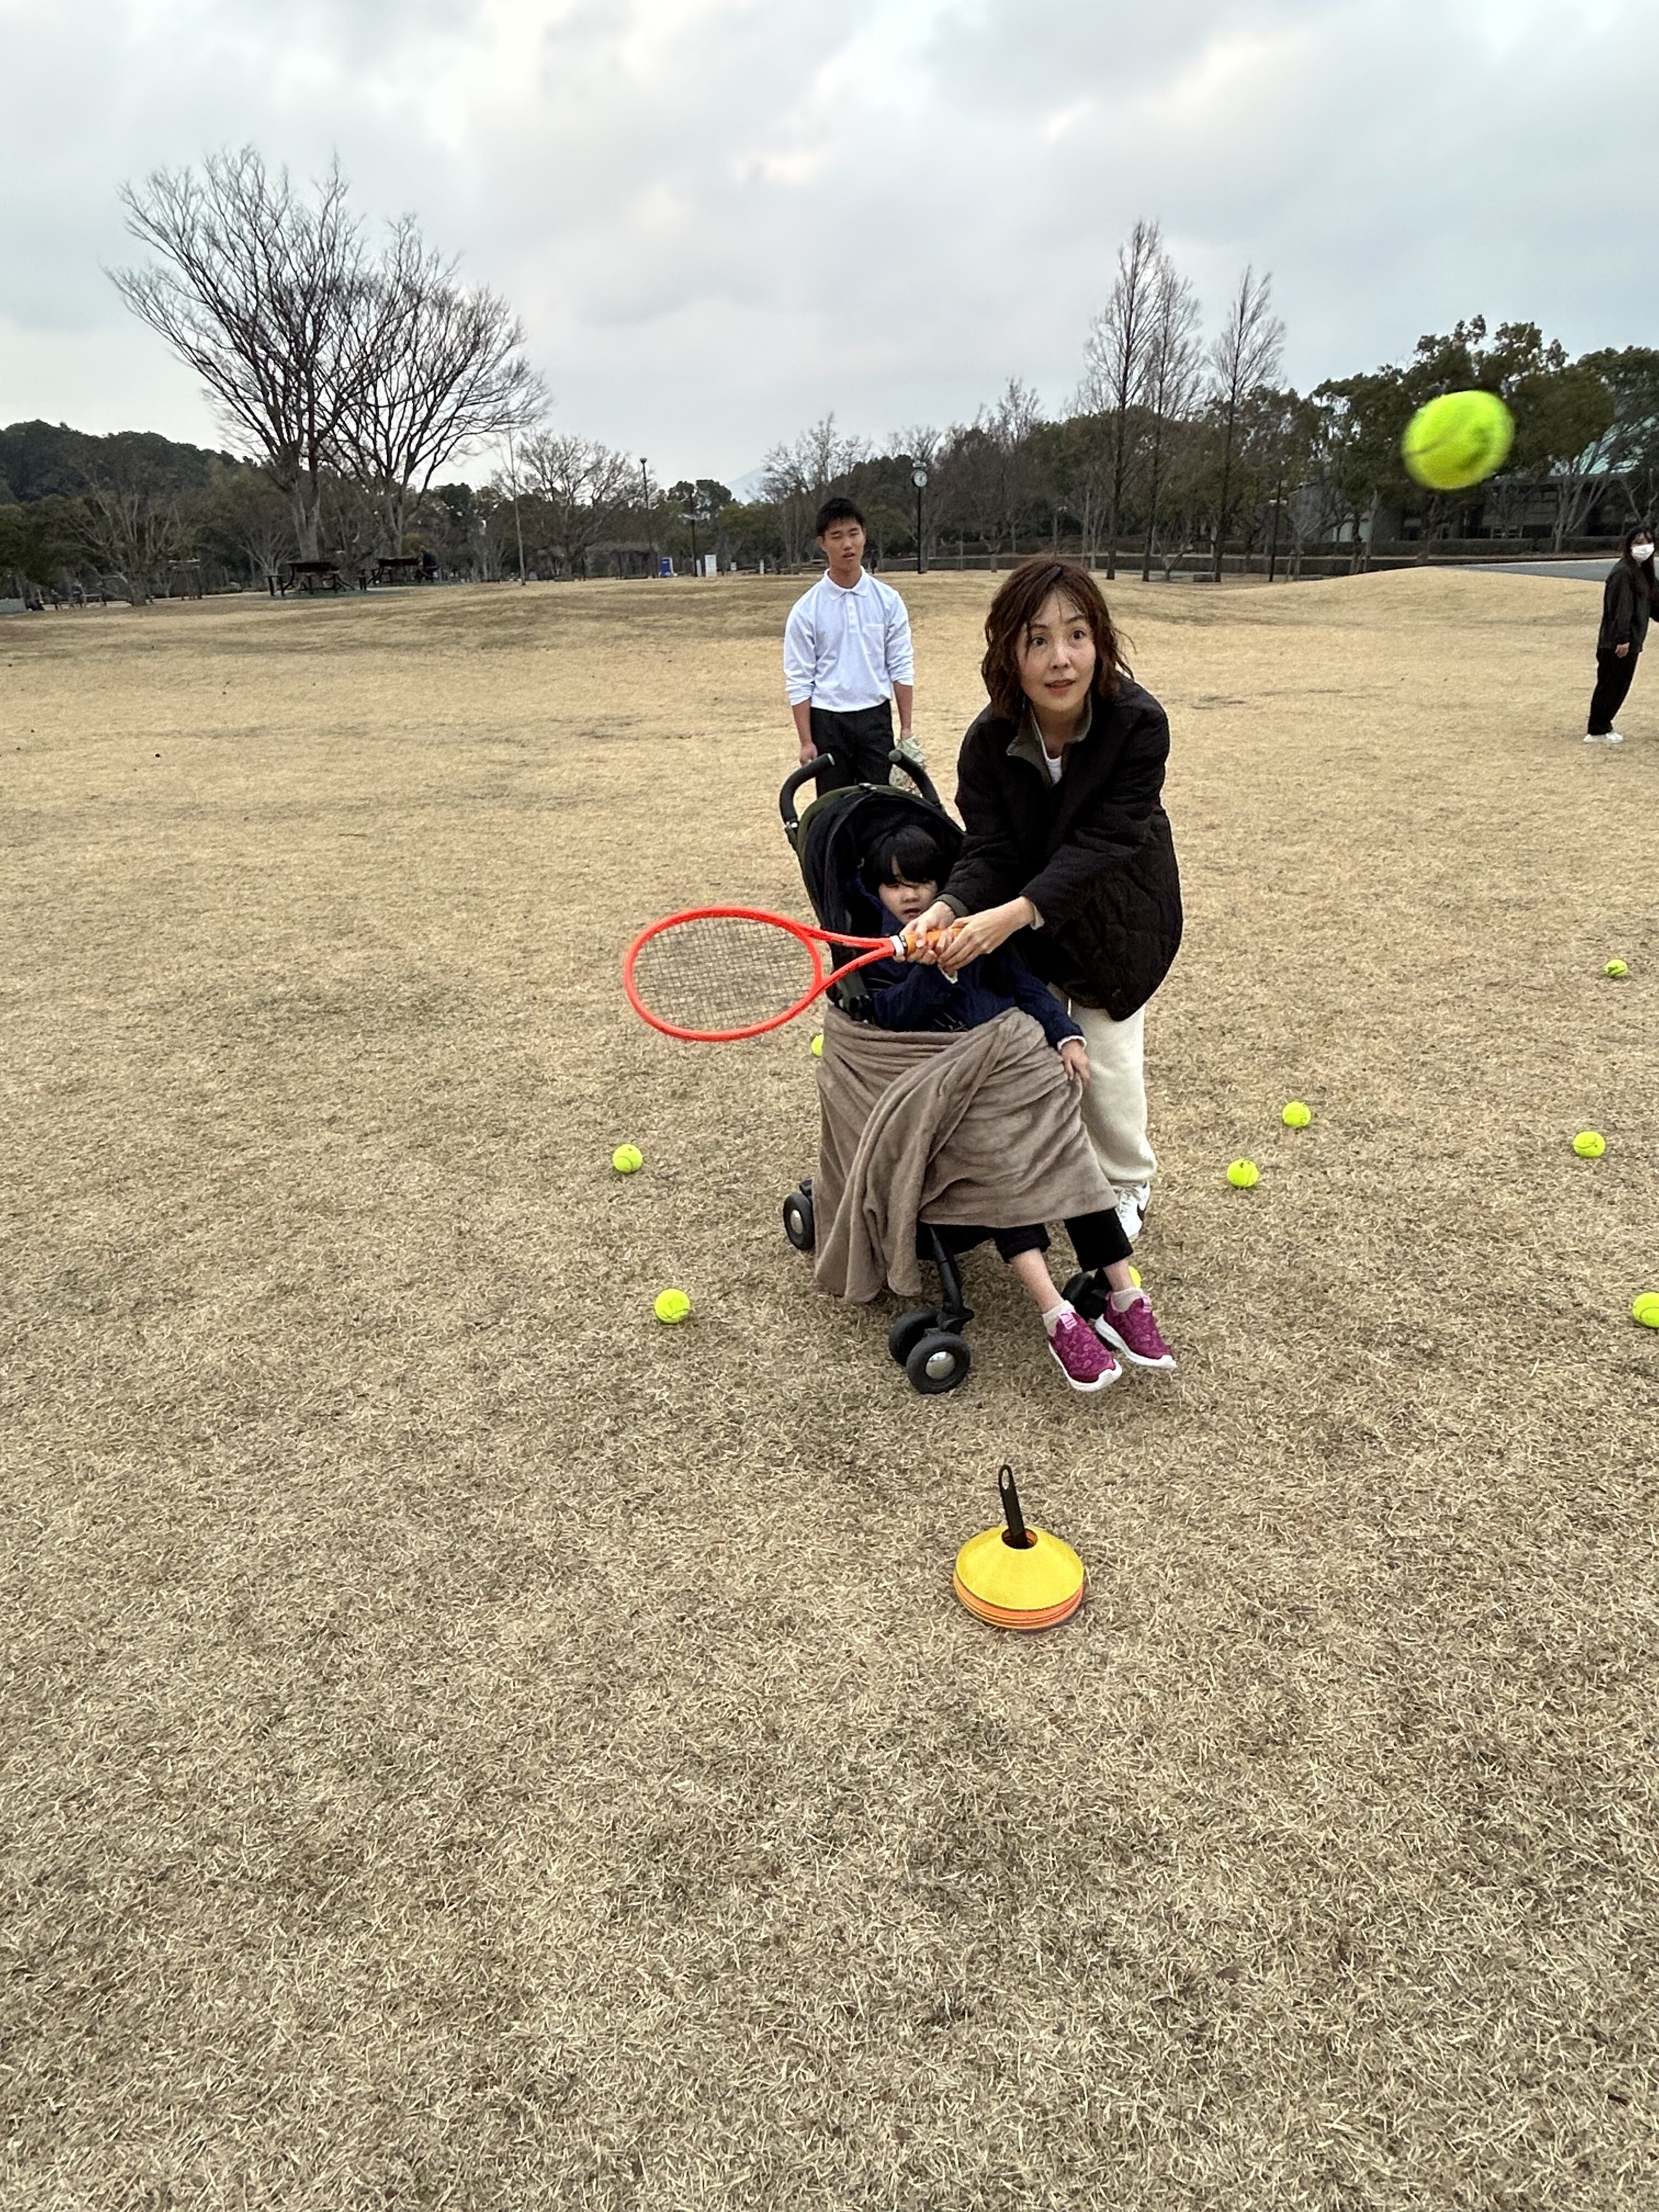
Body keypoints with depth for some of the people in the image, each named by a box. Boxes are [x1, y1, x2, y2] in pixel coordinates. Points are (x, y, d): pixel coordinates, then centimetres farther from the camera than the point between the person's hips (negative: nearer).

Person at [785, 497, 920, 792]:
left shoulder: (887, 600, 1)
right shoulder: (806, 609, -5)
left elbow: (902, 668, 5)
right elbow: (799, 681, -4)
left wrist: (906, 730, 1)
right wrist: (807, 742, -8)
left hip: (876, 717, 2)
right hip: (829, 721, -1)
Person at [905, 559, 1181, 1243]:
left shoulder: (1139, 724, -30)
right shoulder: (988, 741, -22)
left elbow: (1101, 843, -34)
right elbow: (990, 851, -24)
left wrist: (1015, 914, -47)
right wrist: (947, 910, -45)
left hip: (1117, 912, -2)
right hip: (1024, 919, 3)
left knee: (1106, 1057, 5)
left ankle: (1127, 1184, 32)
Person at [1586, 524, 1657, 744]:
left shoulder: (1642, 571, 14)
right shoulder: (1623, 572, -15)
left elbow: (1647, 604, 22)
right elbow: (1620, 608, -20)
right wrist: (1622, 639, -23)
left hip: (1630, 642, 9)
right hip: (1616, 643, -9)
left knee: (1620, 686, 14)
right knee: (1610, 685, -3)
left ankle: (1603, 726, 23)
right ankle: (1597, 732, 5)